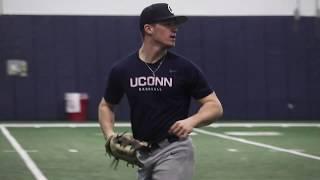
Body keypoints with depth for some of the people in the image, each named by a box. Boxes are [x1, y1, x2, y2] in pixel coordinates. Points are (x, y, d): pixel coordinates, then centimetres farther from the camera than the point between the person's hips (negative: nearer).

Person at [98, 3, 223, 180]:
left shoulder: (184, 68, -7)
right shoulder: (122, 69, 0)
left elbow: (215, 106, -3)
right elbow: (106, 106, 15)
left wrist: (192, 121, -22)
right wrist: (110, 134, -4)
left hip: (174, 151, -4)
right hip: (142, 152, 4)